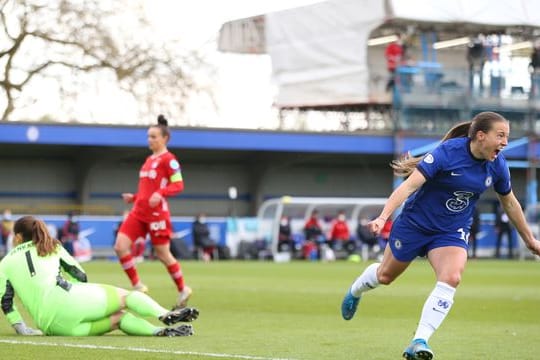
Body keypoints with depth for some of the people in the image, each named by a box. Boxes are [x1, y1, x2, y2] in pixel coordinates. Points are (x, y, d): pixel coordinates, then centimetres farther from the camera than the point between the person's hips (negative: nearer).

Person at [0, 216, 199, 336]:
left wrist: (21, 328, 22)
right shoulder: (53, 247, 22)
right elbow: (80, 276, 22)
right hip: (66, 298, -2)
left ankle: (160, 331, -12)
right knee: (125, 296, 5)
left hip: (51, 326, 2)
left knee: (117, 317, 12)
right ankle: (165, 315, -25)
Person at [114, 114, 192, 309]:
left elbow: (178, 185, -15)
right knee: (120, 246, -7)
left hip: (156, 213, -8)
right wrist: (134, 197, 14)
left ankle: (183, 289, 19)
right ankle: (137, 286, 2)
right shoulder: (149, 159, 17)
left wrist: (159, 194, -29)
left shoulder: (168, 159, -7)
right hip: (139, 211, 8)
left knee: (163, 255, 0)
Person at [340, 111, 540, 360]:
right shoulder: (448, 152, -26)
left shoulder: (497, 165, -9)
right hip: (416, 224, -3)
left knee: (450, 279, -24)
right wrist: (383, 217, -40)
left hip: (452, 232, 3)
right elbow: (410, 185, -30)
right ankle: (355, 291, 52)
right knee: (385, 275, 16)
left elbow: (509, 202, 9)